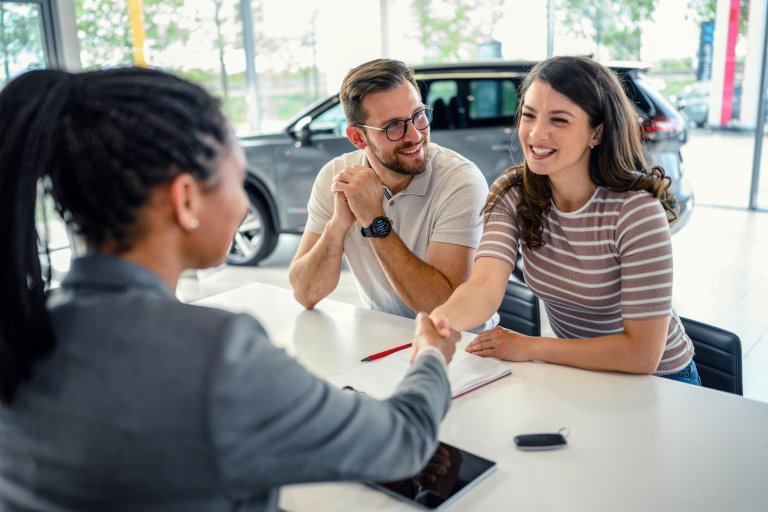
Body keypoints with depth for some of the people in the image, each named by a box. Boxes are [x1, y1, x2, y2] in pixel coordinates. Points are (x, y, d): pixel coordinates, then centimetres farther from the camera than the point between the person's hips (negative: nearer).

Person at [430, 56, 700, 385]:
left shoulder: (636, 211, -24)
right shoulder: (512, 194, -10)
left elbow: (643, 353, -24)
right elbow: (485, 286, -26)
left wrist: (529, 347, -22)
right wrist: (441, 318, -47)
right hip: (574, 373, 4)